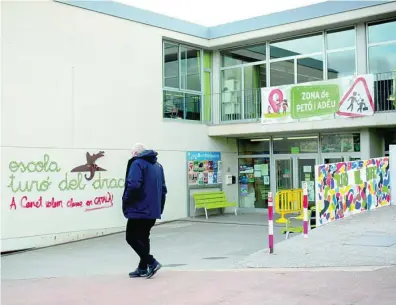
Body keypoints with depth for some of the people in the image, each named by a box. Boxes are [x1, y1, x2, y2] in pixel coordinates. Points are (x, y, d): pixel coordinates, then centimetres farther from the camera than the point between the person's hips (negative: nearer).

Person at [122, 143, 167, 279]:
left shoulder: (137, 163, -9)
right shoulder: (158, 165, 17)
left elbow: (133, 186, -23)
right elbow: (163, 189, 17)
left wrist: (126, 201, -8)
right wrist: (159, 208, 20)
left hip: (139, 209, -8)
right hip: (153, 210, 8)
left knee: (131, 237, 0)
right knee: (143, 238, 15)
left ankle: (151, 262, -8)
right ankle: (143, 268, 17)